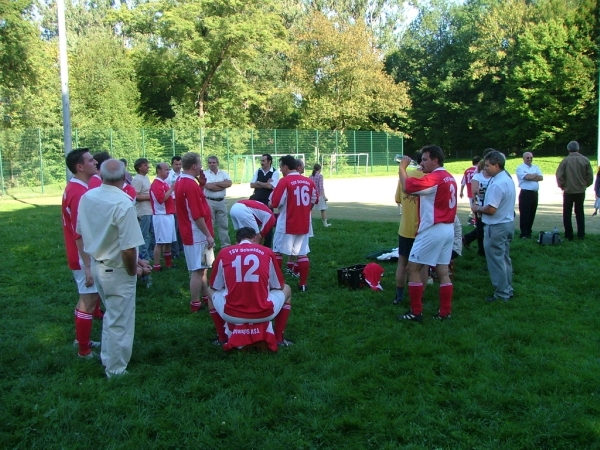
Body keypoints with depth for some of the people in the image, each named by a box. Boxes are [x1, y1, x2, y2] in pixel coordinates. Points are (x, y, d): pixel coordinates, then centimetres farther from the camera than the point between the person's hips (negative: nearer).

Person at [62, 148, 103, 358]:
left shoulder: (74, 188, 10)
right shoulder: (79, 193, -23)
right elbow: (80, 234, -25)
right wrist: (88, 266, -24)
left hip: (83, 256, 10)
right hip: (84, 257, -10)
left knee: (87, 297, 20)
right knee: (89, 300, 0)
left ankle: (81, 339, 34)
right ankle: (85, 350, 11)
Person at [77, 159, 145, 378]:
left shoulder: (87, 197, -3)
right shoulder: (123, 203, -26)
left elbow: (81, 232, 9)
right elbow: (128, 249, -27)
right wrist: (132, 271, -9)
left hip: (97, 265, 8)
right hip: (117, 271, -8)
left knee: (111, 315, 28)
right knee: (119, 322, 9)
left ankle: (107, 358, 44)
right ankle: (116, 370, 23)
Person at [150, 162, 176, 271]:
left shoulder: (164, 183, 16)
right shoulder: (156, 184, -13)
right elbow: (161, 199, -25)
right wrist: (171, 189, -20)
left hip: (169, 215, 9)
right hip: (161, 216, -9)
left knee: (169, 241, 13)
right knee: (160, 242, -7)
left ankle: (168, 263, 21)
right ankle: (156, 265, -2)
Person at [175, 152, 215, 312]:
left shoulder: (181, 182, 9)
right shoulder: (191, 185, -23)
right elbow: (197, 215, -24)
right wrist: (208, 235, -19)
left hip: (191, 233, 10)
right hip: (197, 235, -10)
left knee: (201, 268, 21)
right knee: (198, 270, -1)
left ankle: (206, 296, 34)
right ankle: (195, 304, 7)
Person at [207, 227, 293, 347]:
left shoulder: (223, 253, 6)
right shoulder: (267, 252, 5)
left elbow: (215, 287, 17)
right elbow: (279, 286, 15)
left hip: (231, 315, 1)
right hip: (264, 314, 0)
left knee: (211, 292, 32)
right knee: (286, 290, 29)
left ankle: (222, 338, 31)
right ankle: (279, 339, 28)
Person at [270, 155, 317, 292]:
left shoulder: (284, 181, -14)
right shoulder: (309, 181, 4)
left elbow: (275, 203, -16)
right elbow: (314, 200, 15)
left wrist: (269, 204, 5)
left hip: (287, 224, -5)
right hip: (304, 224, 5)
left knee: (278, 252, 10)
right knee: (302, 254, 9)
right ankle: (303, 284, 11)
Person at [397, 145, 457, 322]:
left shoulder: (433, 178, -17)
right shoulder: (449, 178, 13)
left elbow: (406, 187, -18)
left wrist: (402, 166, -4)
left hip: (433, 231, -9)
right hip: (448, 229, 9)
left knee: (413, 268, 0)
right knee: (443, 271, 11)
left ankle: (416, 313, 4)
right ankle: (445, 312, 14)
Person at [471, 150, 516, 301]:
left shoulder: (497, 184, -24)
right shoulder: (508, 179, 8)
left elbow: (491, 209, -27)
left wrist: (477, 208, -9)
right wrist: (482, 208, 10)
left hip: (496, 226, -10)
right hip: (507, 222, 10)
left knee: (496, 260, 1)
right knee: (504, 258, 19)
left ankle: (502, 293, 9)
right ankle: (508, 289, 29)